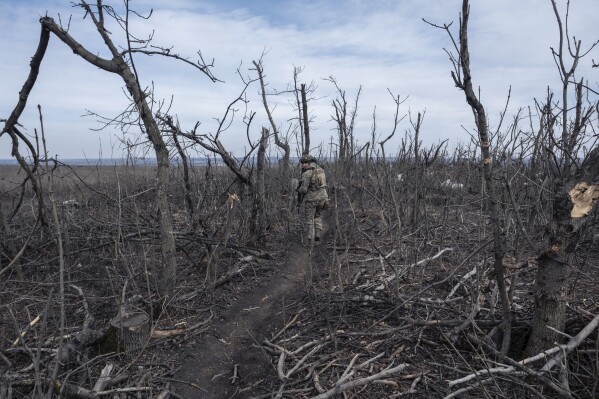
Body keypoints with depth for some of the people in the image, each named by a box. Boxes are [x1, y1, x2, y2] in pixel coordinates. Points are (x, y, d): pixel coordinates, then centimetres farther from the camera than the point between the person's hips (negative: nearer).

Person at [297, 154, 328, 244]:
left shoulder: (307, 174, -17)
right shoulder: (320, 170, 7)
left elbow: (303, 189, -19)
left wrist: (299, 190, 3)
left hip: (311, 199, -6)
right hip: (322, 197, 7)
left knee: (308, 219, 7)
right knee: (318, 216, 24)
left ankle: (309, 239, 9)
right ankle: (317, 235, 19)